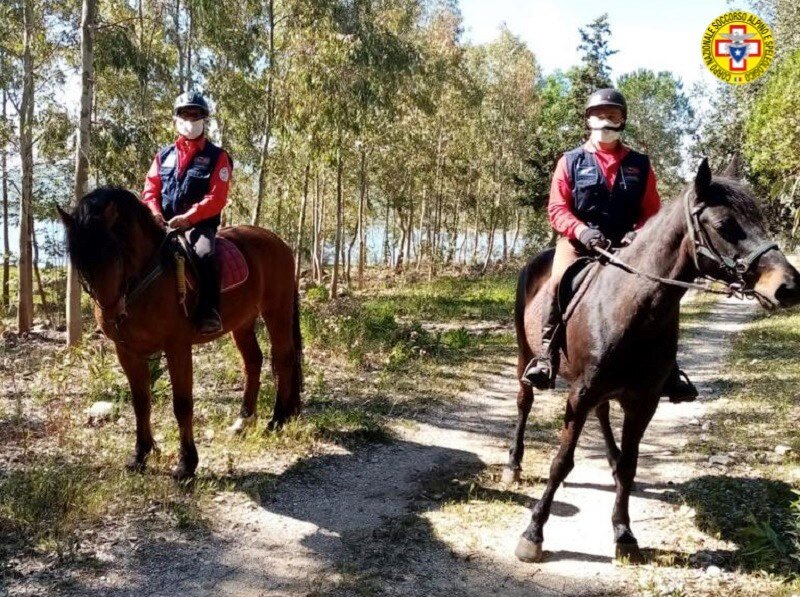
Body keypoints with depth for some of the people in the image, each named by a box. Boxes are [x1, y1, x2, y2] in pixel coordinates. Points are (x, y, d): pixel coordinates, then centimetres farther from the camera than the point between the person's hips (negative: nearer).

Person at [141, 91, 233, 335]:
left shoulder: (217, 156, 4)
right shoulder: (164, 155, 18)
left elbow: (216, 198, -7)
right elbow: (150, 190, 12)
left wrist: (188, 217, -19)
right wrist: (155, 214, -10)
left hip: (199, 224, -5)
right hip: (165, 225, 5)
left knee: (205, 254, -34)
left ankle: (209, 313, -32)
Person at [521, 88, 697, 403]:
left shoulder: (640, 164, 10)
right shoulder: (571, 161, 4)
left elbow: (652, 211, 9)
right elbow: (557, 208, -1)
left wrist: (638, 233, -14)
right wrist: (582, 230, -20)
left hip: (627, 243, 2)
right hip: (579, 240, -2)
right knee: (559, 280, -30)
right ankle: (546, 355, -26)